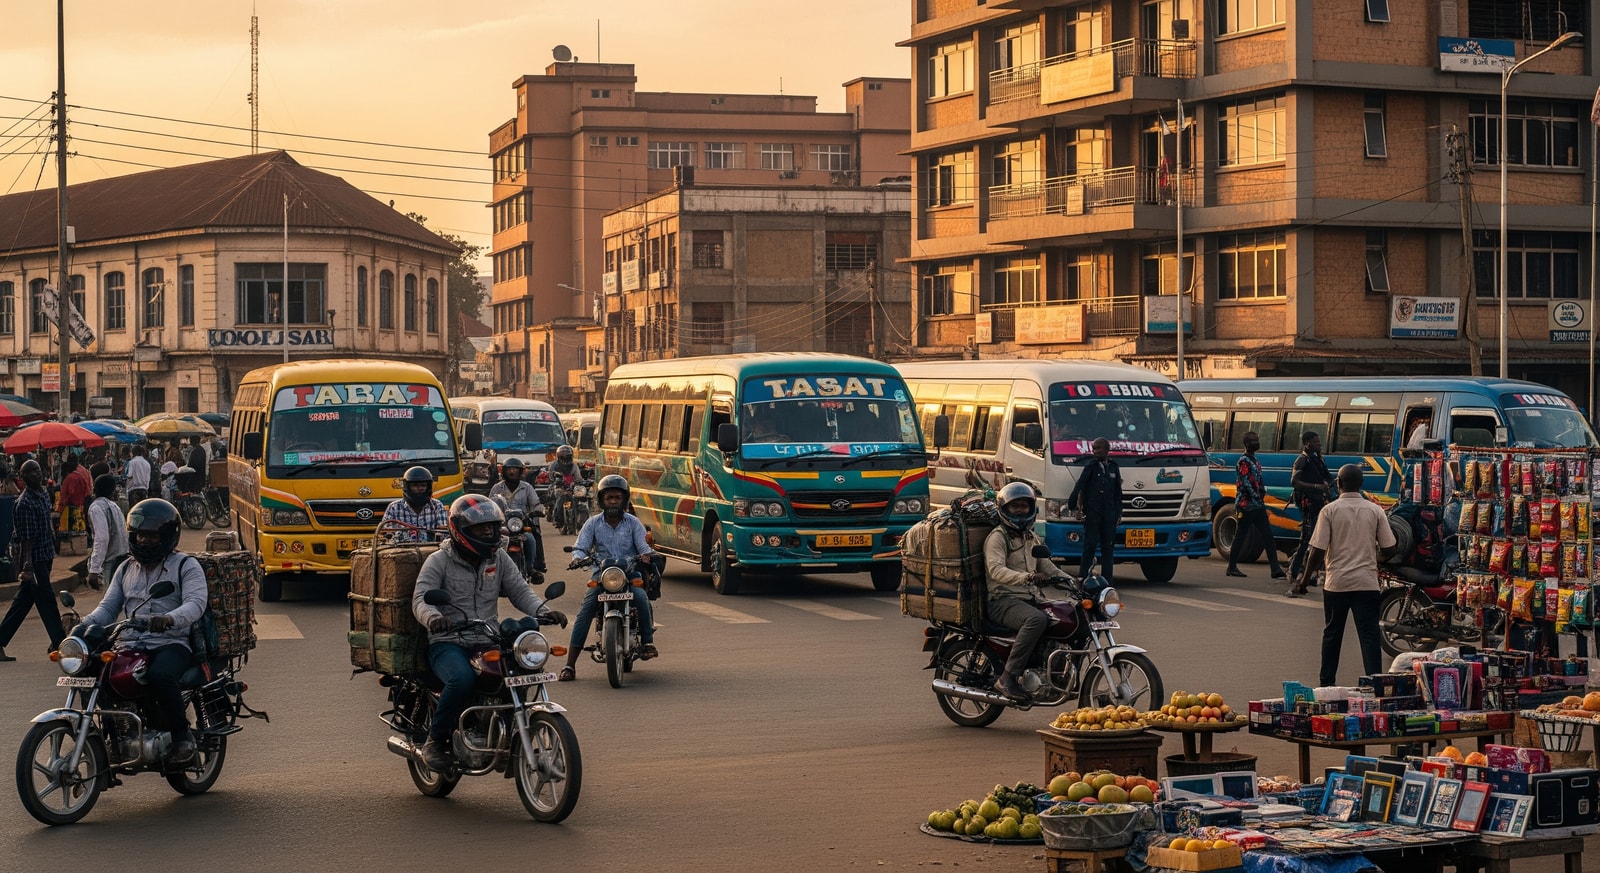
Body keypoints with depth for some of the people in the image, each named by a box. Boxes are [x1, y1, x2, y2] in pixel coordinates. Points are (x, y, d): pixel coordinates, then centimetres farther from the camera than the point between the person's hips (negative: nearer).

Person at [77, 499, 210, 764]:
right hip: (130, 646, 6)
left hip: (171, 644, -5)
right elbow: (108, 607, 17)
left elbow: (196, 603, -13)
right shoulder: (127, 569, 22)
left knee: (159, 676, -37)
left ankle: (182, 735, -16)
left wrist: (169, 619, -35)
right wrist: (85, 625, -6)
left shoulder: (185, 566, 3)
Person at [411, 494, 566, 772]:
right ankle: (435, 741, -15)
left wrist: (543, 611, -15)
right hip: (448, 643, -5)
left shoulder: (499, 558, 13)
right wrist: (432, 617, -38)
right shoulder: (438, 561, -2)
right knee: (462, 679, -36)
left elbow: (519, 590, 7)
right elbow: (420, 599, -13)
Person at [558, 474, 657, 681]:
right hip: (601, 575, 0)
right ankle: (570, 665, -21)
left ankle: (647, 641, -19)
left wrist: (645, 554, -27)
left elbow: (643, 544, -2)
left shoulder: (633, 523, 8)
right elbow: (581, 546, 0)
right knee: (585, 611, -19)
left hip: (630, 574, 0)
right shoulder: (593, 523, 9)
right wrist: (577, 558, -24)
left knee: (641, 597, -33)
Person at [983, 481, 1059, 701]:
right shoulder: (997, 537, -5)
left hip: (1027, 599, 8)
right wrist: (1026, 577, -38)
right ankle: (1008, 678, -36)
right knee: (1037, 620, -37)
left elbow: (1047, 568, 23)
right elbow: (996, 569, -22)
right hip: (1002, 601, -8)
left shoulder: (1032, 538, 21)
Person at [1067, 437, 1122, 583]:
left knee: (1108, 547, 5)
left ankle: (1106, 581, 9)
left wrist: (1118, 513, 12)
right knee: (1090, 546, -5)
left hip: (1109, 515, 4)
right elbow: (1080, 486, -5)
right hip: (1091, 513, -4)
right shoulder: (1091, 466, 1)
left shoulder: (1114, 467, 12)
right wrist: (1072, 504, -13)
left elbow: (1118, 493, 17)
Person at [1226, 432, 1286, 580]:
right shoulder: (1243, 461, -11)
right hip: (1246, 505, -9)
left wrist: (1262, 496, 14)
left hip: (1258, 506, 9)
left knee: (1268, 536, 1)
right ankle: (1232, 567, 10)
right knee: (1240, 537, 0)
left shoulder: (1254, 460, 17)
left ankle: (1276, 569, -3)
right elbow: (1246, 483, -18)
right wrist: (1256, 498, -20)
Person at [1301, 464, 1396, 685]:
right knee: (1370, 636, 0)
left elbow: (1318, 550, -9)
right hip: (1367, 582, 1)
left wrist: (1307, 575, 5)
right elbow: (1388, 548, 1)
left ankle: (1326, 684, 20)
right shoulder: (1375, 511, 0)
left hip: (1337, 582, -1)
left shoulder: (1330, 510, -6)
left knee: (1332, 634, 12)